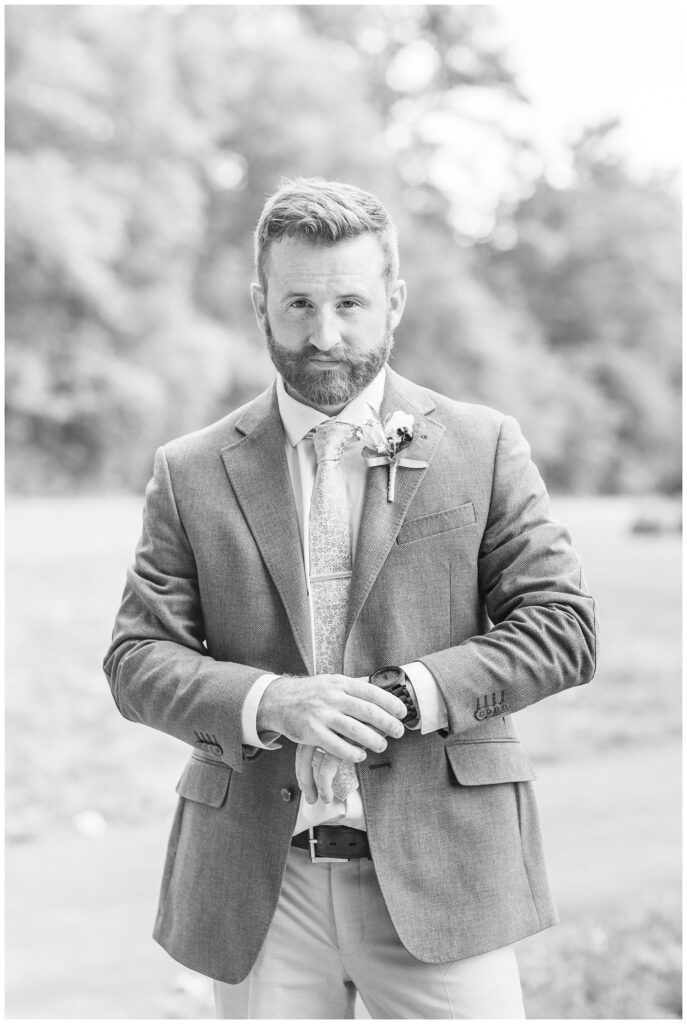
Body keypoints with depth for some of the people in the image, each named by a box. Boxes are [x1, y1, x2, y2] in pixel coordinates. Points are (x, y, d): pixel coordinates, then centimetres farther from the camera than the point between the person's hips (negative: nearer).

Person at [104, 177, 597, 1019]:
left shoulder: (483, 446, 4)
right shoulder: (191, 473, 6)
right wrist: (270, 704, -16)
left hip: (439, 870, -1)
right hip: (257, 884, 1)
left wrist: (407, 695, -13)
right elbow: (137, 661, 2)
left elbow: (562, 624, 0)